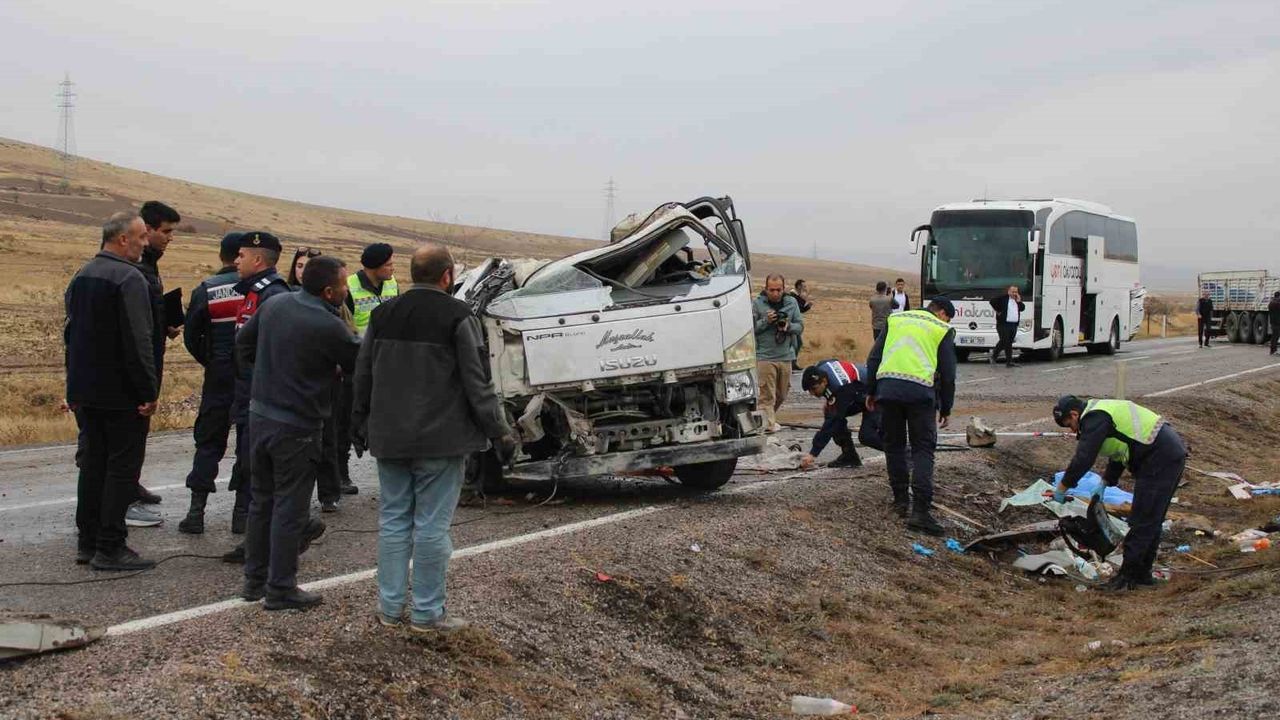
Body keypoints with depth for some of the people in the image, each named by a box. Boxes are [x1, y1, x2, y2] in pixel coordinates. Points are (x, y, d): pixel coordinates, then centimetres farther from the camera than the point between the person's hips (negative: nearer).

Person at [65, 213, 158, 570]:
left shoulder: (81, 277, 12)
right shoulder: (129, 279, -16)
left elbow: (70, 333, 18)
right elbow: (138, 342, -21)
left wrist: (76, 388, 21)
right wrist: (149, 392, -16)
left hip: (86, 392, 8)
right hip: (121, 394, -8)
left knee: (92, 464, 15)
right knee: (122, 467, -2)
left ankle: (87, 543, 20)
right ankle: (110, 548, -1)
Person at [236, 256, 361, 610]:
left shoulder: (275, 304, 3)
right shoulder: (327, 326, -21)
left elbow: (243, 342, 14)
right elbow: (359, 363, -9)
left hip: (260, 416, 8)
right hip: (296, 428, -8)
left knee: (261, 501, 18)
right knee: (289, 507, 2)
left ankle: (255, 579, 27)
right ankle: (281, 589, 8)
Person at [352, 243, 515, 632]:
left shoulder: (382, 315, 6)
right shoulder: (458, 318, -12)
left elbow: (362, 377, 13)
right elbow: (477, 383, -12)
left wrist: (360, 426, 24)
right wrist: (500, 431, -5)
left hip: (390, 439, 5)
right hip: (440, 440, -5)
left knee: (394, 521, 12)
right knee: (432, 525, 0)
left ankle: (390, 606, 16)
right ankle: (427, 612, 5)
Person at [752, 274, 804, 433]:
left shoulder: (791, 302, 8)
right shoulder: (757, 304, -3)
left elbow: (800, 326, 9)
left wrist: (789, 326, -12)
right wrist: (765, 321, -18)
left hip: (786, 356, 4)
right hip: (764, 356, -4)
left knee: (782, 394, 14)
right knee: (767, 394, -8)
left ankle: (769, 419, 33)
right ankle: (769, 424, -6)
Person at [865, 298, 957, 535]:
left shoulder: (896, 319, 20)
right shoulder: (942, 330, 11)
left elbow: (873, 358, 16)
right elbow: (948, 374, 8)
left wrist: (870, 391, 20)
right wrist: (946, 409, 15)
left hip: (887, 388, 3)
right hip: (920, 391, -3)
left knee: (894, 444, 17)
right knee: (923, 449, -1)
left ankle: (901, 499, 22)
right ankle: (920, 510, -12)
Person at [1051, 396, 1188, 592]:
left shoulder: (1095, 418, -12)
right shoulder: (1104, 411, 21)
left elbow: (1083, 459, -17)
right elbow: (1120, 453, 28)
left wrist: (1062, 487, -7)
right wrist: (1105, 483, 26)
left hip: (1159, 461, -11)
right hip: (1172, 453, 11)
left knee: (1142, 521, -6)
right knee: (1151, 521, 16)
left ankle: (1127, 576, -2)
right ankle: (1142, 573, 23)